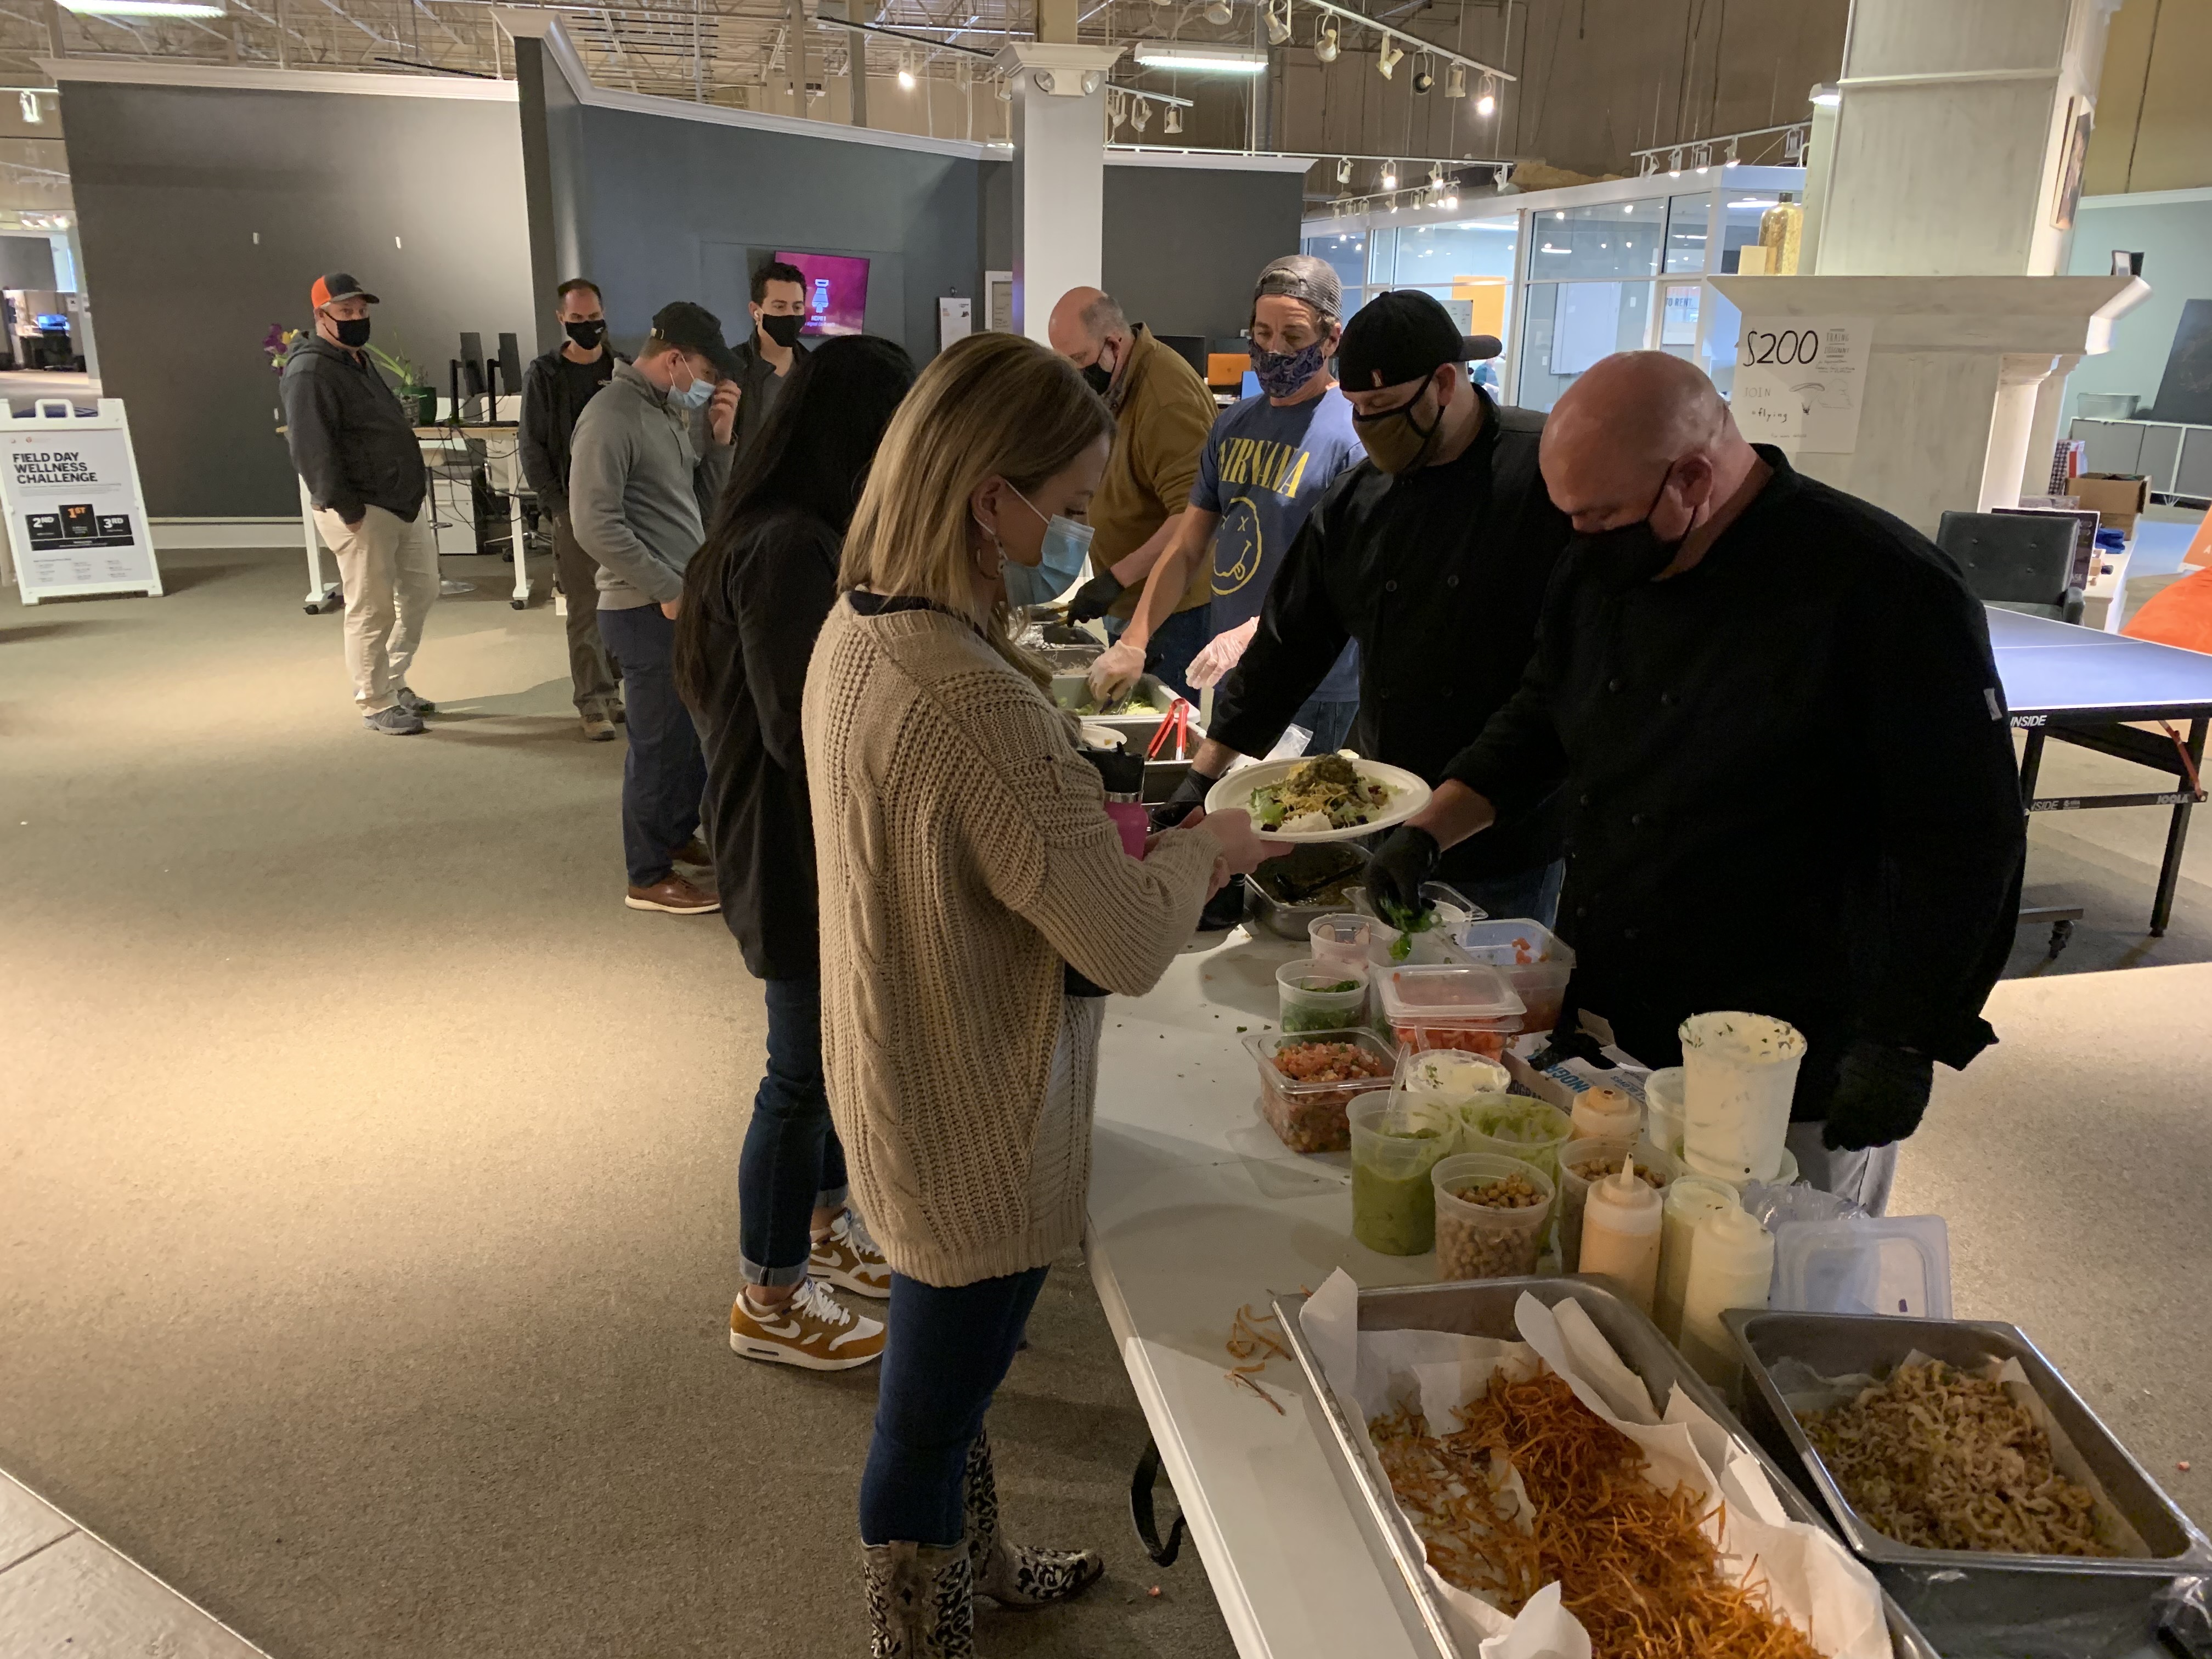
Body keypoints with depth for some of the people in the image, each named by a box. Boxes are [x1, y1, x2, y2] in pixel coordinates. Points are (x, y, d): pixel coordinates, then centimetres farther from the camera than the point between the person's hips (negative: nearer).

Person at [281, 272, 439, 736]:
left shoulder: (358, 361, 18)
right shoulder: (309, 372, -13)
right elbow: (310, 449, -20)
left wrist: (416, 485, 14)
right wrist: (346, 508, -21)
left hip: (404, 502, 10)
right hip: (361, 512, -10)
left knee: (420, 593, 16)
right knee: (373, 610, -3)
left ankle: (392, 682, 31)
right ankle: (376, 704, 10)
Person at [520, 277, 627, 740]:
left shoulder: (624, 369, 8)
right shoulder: (544, 374, 1)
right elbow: (533, 448, 0)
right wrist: (557, 506, -7)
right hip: (575, 507, -2)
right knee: (585, 609, -2)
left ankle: (615, 688, 16)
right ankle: (593, 702, 3)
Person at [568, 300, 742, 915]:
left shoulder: (669, 412, 12)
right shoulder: (611, 416, -15)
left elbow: (703, 500, 16)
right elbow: (596, 526, -21)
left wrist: (720, 436, 2)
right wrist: (669, 591, -18)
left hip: (689, 602, 9)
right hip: (648, 610, -9)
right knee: (662, 740, 0)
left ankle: (679, 834, 38)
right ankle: (650, 876, 14)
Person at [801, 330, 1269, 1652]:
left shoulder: (855, 634, -4)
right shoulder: (981, 705, -33)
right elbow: (1131, 950, -26)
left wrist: (1089, 824, 3)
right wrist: (1203, 850, -8)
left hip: (898, 1085, 9)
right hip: (977, 1135, -9)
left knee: (954, 1372, 30)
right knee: (932, 1407, 15)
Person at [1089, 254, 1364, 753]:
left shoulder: (1353, 435, -13)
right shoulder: (1233, 425, 9)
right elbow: (1186, 548, 10)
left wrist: (1254, 632, -29)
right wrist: (1134, 642, 0)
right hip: (1227, 678, 7)